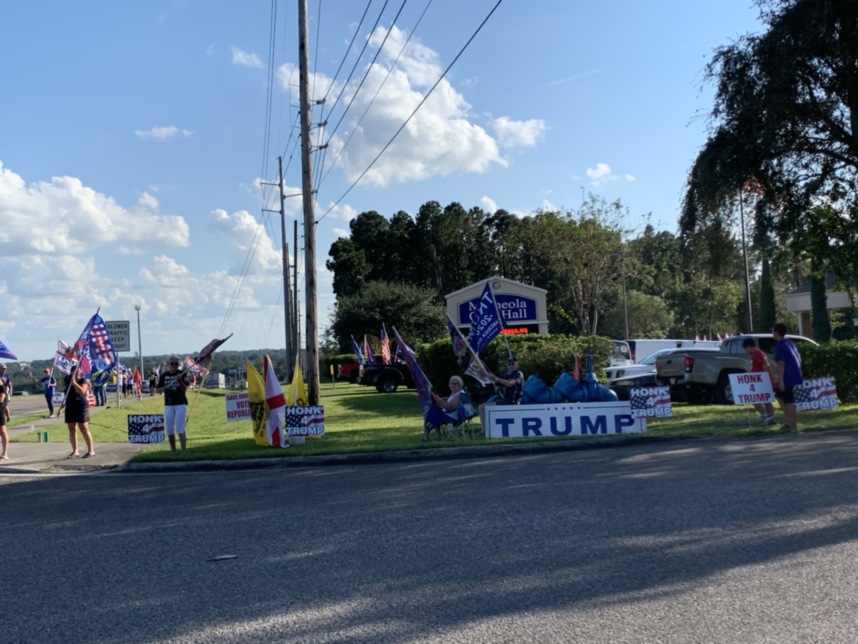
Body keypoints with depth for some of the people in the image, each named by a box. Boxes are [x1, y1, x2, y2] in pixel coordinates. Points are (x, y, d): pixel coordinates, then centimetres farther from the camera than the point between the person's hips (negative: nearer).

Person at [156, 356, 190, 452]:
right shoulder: (164, 375, 7)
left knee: (180, 429, -12)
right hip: (168, 405, 4)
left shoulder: (182, 374, -2)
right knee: (169, 430, 7)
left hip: (180, 404, -4)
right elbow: (157, 390, 9)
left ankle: (183, 451, -14)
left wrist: (180, 381, -30)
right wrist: (163, 388, -12)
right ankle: (173, 452, 17)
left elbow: (185, 389, -13)